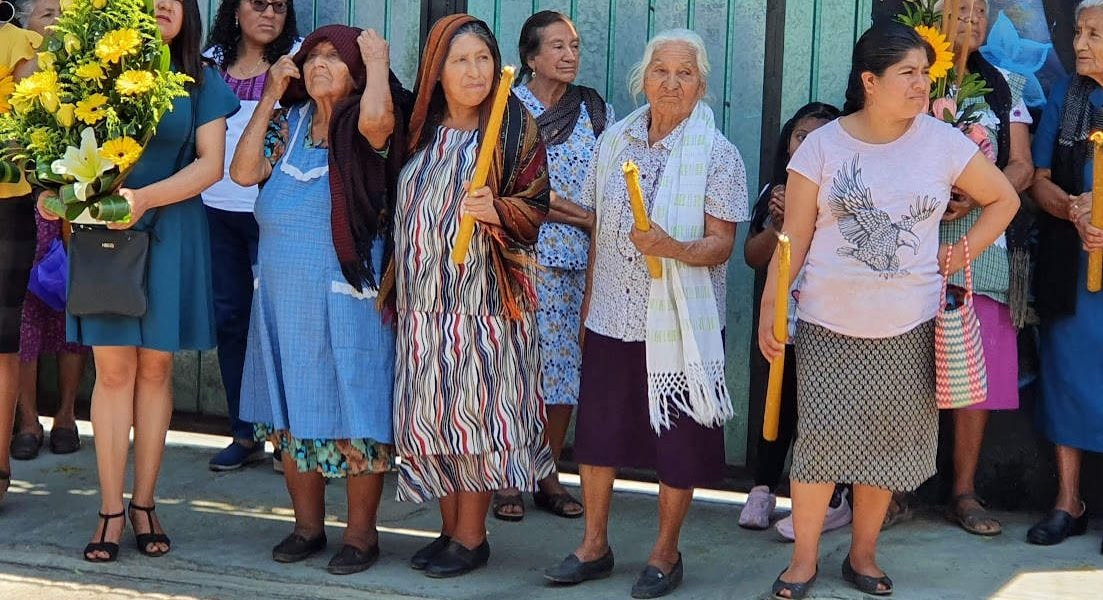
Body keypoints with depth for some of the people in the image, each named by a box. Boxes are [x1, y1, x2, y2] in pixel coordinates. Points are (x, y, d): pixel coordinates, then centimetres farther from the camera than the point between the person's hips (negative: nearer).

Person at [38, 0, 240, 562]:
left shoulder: (200, 81, 5)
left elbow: (210, 164, -3)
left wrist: (143, 198, -15)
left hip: (169, 234, 0)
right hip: (103, 231, 0)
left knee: (154, 367, 5)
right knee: (112, 368, -1)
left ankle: (143, 504, 14)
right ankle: (111, 511, 4)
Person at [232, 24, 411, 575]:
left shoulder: (364, 128, -5)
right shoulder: (289, 122, 10)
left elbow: (376, 119, -29)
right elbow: (243, 171, -2)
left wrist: (379, 62, -12)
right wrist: (269, 97, 1)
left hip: (346, 295, -5)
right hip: (282, 295, 6)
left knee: (353, 413, -1)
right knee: (291, 412, 11)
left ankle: (360, 534, 10)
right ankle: (308, 525, 24)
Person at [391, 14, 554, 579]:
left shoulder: (516, 129, -3)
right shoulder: (420, 128, 9)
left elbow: (536, 206, -5)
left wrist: (496, 210, -21)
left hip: (484, 295, -4)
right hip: (423, 297, 5)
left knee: (472, 408, -3)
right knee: (430, 412, 7)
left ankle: (471, 537, 9)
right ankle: (449, 528, 19)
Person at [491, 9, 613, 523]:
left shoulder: (597, 111, 10)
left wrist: (598, 222, -7)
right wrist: (555, 206, -14)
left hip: (576, 260, 3)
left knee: (564, 364, 5)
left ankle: (549, 478, 15)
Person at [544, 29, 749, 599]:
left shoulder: (717, 154, -6)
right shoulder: (615, 141, 6)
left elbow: (721, 246, -11)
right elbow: (598, 231, 13)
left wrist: (674, 248, -30)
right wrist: (587, 304, 13)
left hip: (680, 323, -4)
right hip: (612, 317, 4)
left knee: (677, 440, 5)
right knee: (596, 430, 10)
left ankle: (665, 553, 22)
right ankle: (594, 546, 26)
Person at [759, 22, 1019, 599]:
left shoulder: (942, 142, -1)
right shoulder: (822, 146, -4)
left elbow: (1003, 199, 12)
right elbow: (794, 237, -1)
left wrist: (963, 253, 3)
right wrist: (769, 308, -5)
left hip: (908, 326, 2)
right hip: (829, 323, -1)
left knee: (887, 441, 8)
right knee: (820, 437, -3)